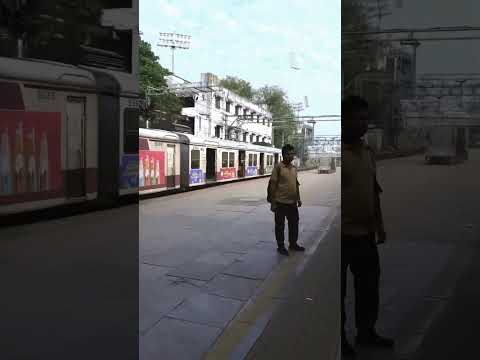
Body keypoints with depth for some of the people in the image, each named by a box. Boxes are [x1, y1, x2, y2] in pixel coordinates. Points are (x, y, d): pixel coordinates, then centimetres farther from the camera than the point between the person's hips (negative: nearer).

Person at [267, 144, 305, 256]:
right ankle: (280, 246, 18)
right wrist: (273, 202, -13)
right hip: (281, 202, -7)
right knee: (280, 225, 6)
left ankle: (293, 244, 32)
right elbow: (272, 185, -12)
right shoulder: (279, 167, -11)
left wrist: (298, 198, 17)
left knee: (294, 223, 16)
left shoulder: (294, 167, 9)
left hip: (292, 202, 7)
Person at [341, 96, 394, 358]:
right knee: (339, 289, 7)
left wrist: (379, 225, 15)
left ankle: (366, 332, 36)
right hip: (344, 235, -7)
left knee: (369, 285, 18)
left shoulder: (368, 152, 10)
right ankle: (341, 338, 24)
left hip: (365, 233, 7)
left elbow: (374, 191, 16)